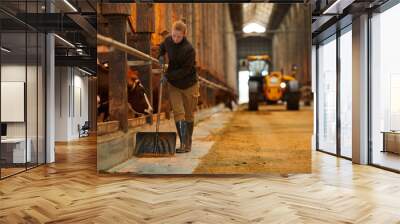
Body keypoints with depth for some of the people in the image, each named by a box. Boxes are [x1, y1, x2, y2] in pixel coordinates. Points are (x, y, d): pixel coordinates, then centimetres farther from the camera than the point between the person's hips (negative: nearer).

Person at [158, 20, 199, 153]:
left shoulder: (189, 49, -21)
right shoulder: (168, 40, -2)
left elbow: (185, 70, -22)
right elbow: (162, 46, 21)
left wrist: (168, 76, -24)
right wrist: (161, 56, 1)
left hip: (189, 85, -4)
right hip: (173, 84, 4)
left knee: (189, 115, 8)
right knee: (178, 113, -9)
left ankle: (188, 143, 22)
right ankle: (183, 143, -10)